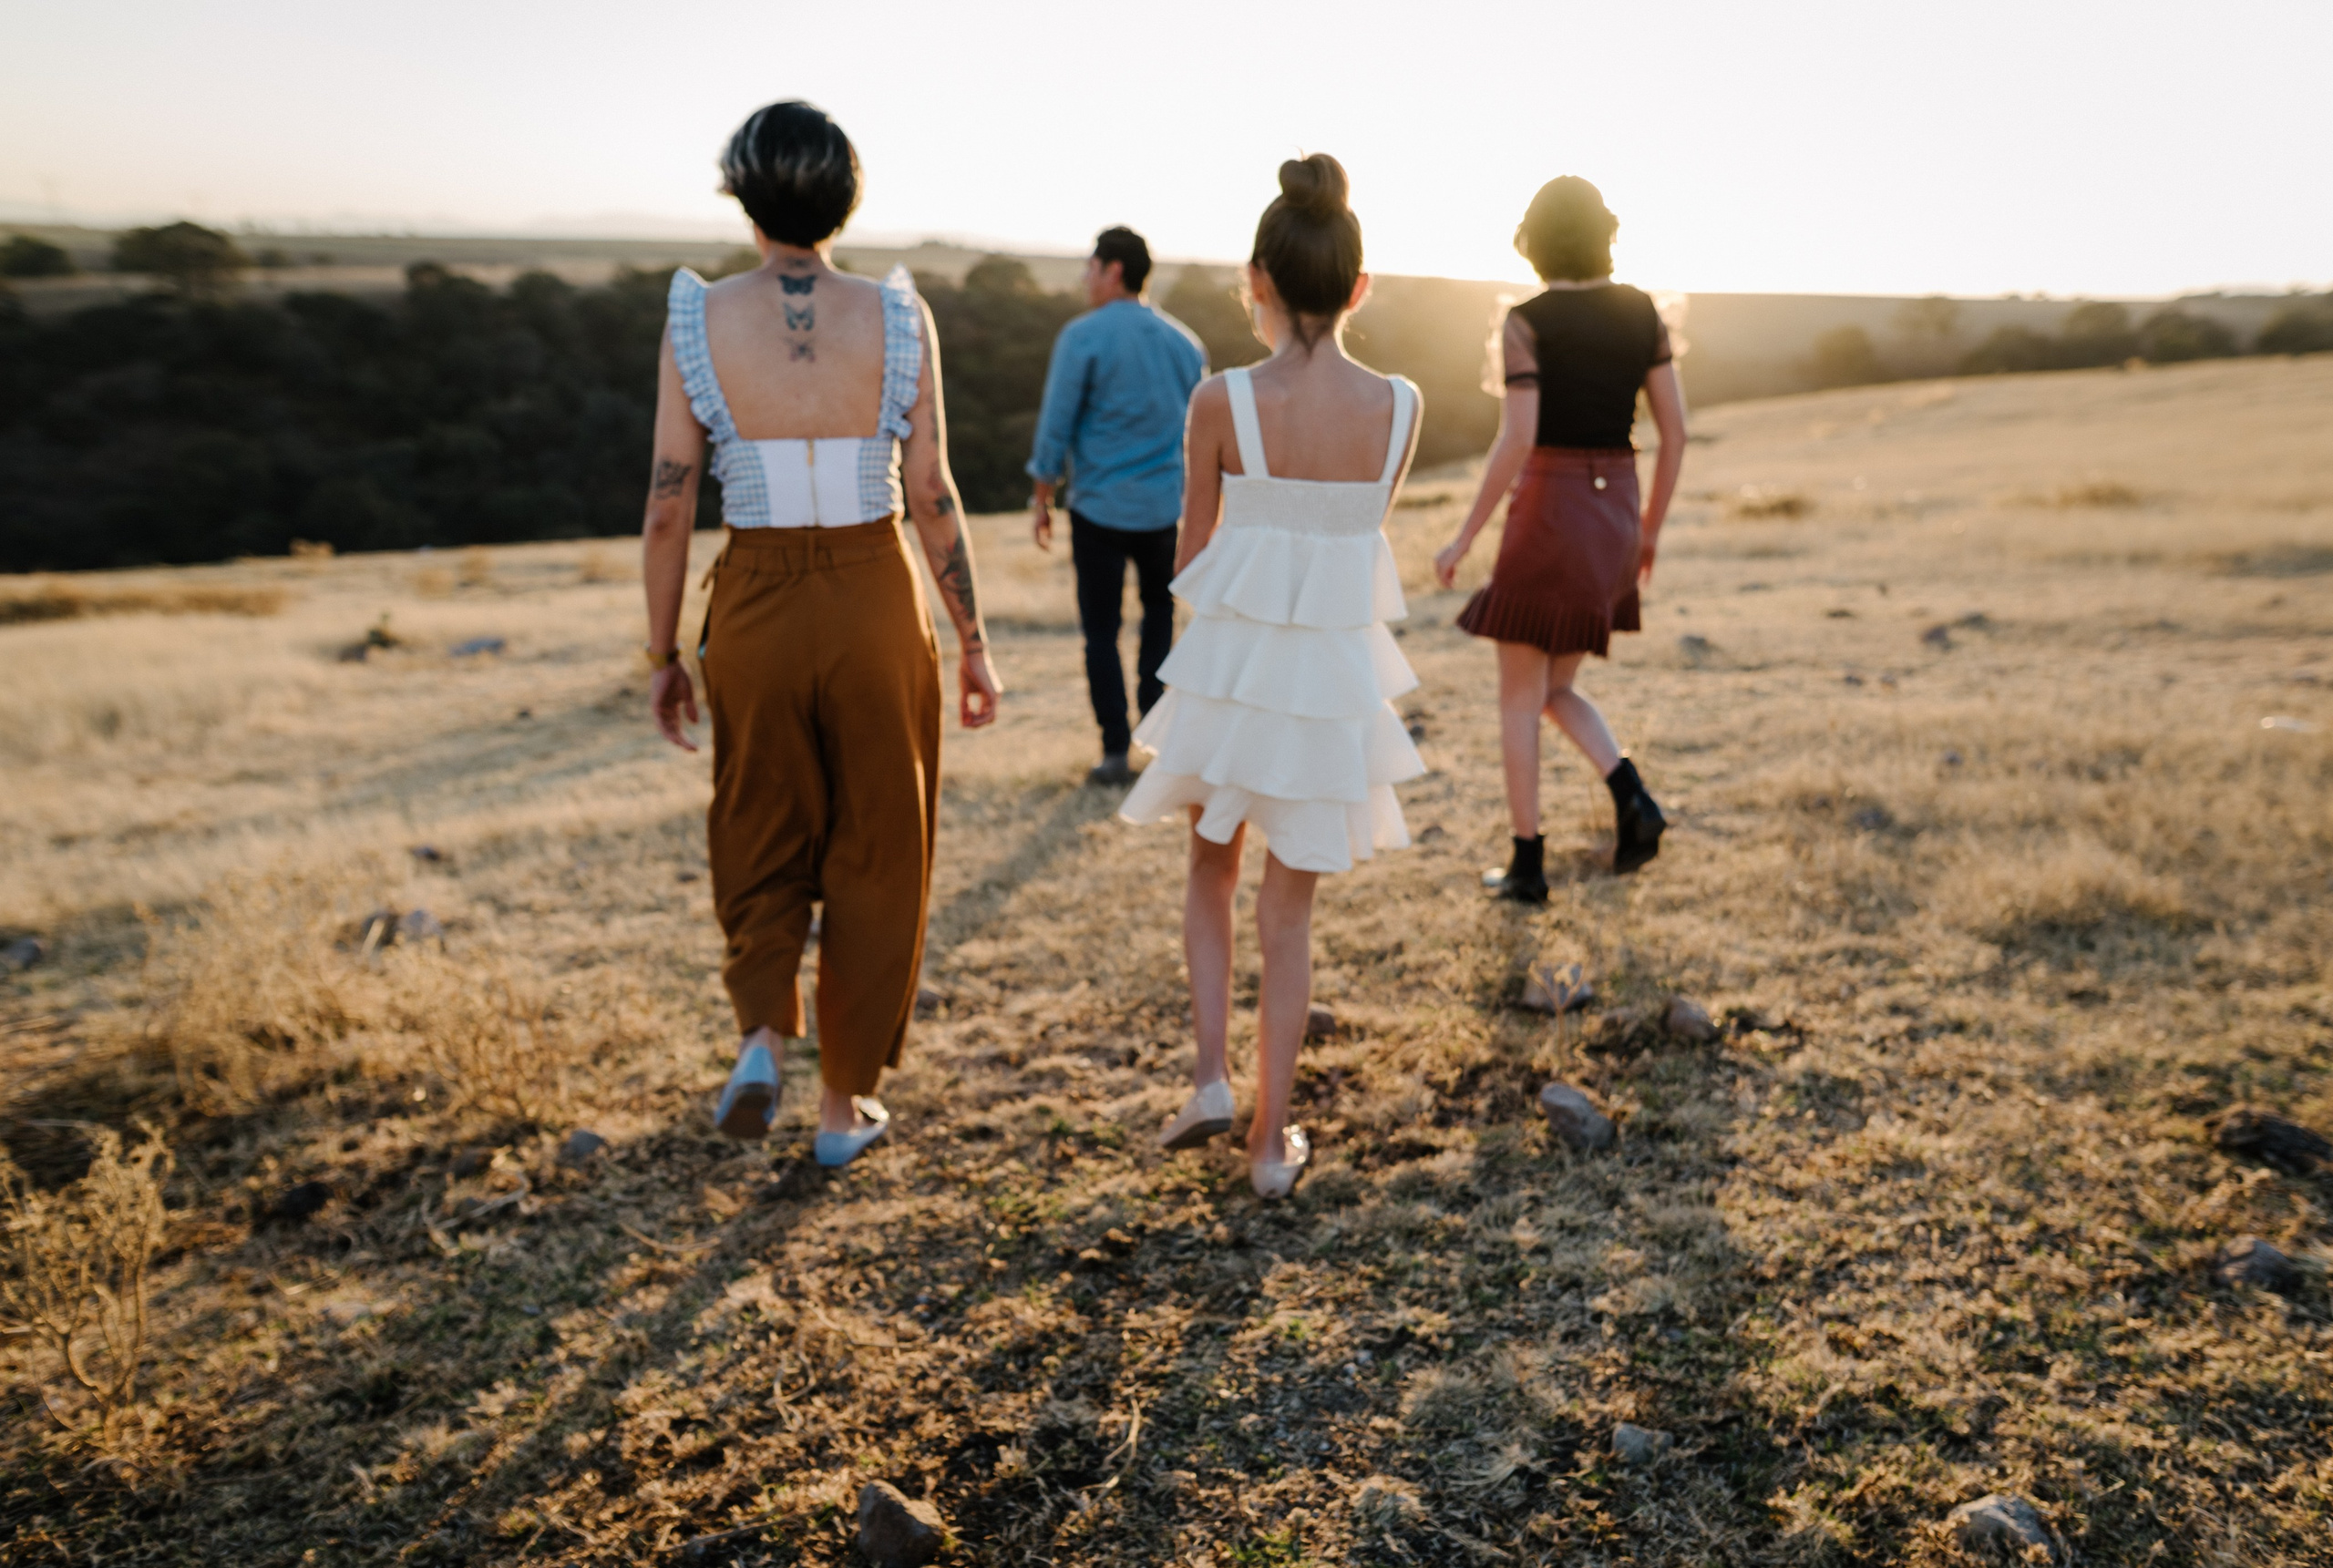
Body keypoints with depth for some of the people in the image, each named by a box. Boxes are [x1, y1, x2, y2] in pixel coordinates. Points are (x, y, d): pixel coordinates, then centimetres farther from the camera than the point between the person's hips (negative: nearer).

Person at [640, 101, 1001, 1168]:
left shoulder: (697, 319, -5)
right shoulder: (896, 317, -6)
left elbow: (670, 506, -5)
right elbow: (931, 497, -6)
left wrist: (663, 655, 6)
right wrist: (973, 642, 4)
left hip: (756, 610, 0)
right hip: (875, 603, 0)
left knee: (759, 846, 22)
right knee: (872, 855, 14)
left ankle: (762, 1033, 1)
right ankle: (846, 1102, 24)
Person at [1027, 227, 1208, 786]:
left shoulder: (1083, 336, -10)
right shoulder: (1183, 341, 6)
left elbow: (1056, 422, -9)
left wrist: (1042, 497, 1)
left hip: (1100, 507, -4)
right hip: (1166, 505, 4)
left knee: (1101, 629, 6)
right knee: (1159, 609, 24)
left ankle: (1116, 752, 6)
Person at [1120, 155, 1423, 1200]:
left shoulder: (1221, 404, -13)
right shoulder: (1401, 407, -7)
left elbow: (1196, 557, -1)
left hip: (1232, 672, -1)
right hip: (1335, 681, 1)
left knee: (1211, 877, 25)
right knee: (1288, 914, 15)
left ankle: (1211, 1078, 13)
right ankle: (1272, 1141, 21)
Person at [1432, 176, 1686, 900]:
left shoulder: (1527, 322, -10)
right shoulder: (1642, 311, 6)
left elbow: (1515, 441, -18)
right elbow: (1675, 429, 6)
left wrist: (1464, 537, -9)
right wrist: (1650, 529, 16)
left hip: (1547, 511, -5)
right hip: (1613, 516, 6)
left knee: (1519, 696, 7)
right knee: (1557, 689, 20)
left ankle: (1528, 863, 10)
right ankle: (1631, 795, -2)